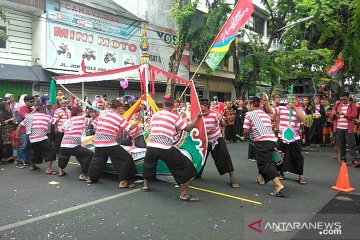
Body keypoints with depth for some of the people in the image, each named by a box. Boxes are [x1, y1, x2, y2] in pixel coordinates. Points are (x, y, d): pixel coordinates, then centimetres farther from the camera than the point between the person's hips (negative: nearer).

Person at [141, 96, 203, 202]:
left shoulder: (154, 115, 15)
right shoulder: (175, 117, 1)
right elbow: (188, 128, 7)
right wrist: (197, 117, 18)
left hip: (151, 146, 5)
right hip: (165, 149, -5)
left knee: (148, 162, 38)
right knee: (187, 166, 7)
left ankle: (145, 185, 45)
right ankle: (184, 194, 7)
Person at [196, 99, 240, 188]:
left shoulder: (214, 114, -17)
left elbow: (223, 125, -19)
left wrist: (221, 120, -41)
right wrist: (206, 131, -26)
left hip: (217, 139, -3)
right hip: (205, 141, 3)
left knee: (224, 156, -13)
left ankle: (232, 177, -5)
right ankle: (197, 173, 33)